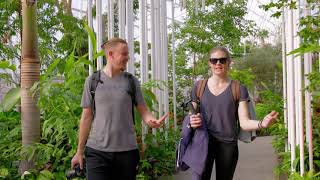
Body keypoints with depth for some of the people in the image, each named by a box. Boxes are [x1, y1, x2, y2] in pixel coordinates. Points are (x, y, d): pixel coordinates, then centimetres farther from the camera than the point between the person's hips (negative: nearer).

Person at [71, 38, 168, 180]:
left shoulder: (132, 81, 3)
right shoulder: (92, 81, 2)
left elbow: (143, 111, 2)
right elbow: (87, 117, 5)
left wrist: (152, 120, -22)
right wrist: (80, 151, 7)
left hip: (127, 151, 1)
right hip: (97, 151, -1)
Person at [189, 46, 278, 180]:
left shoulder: (239, 89, 2)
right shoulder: (199, 86, 6)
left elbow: (244, 122, -5)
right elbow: (191, 115, 15)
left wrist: (261, 124, -25)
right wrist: (192, 121, -9)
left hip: (228, 144, 0)